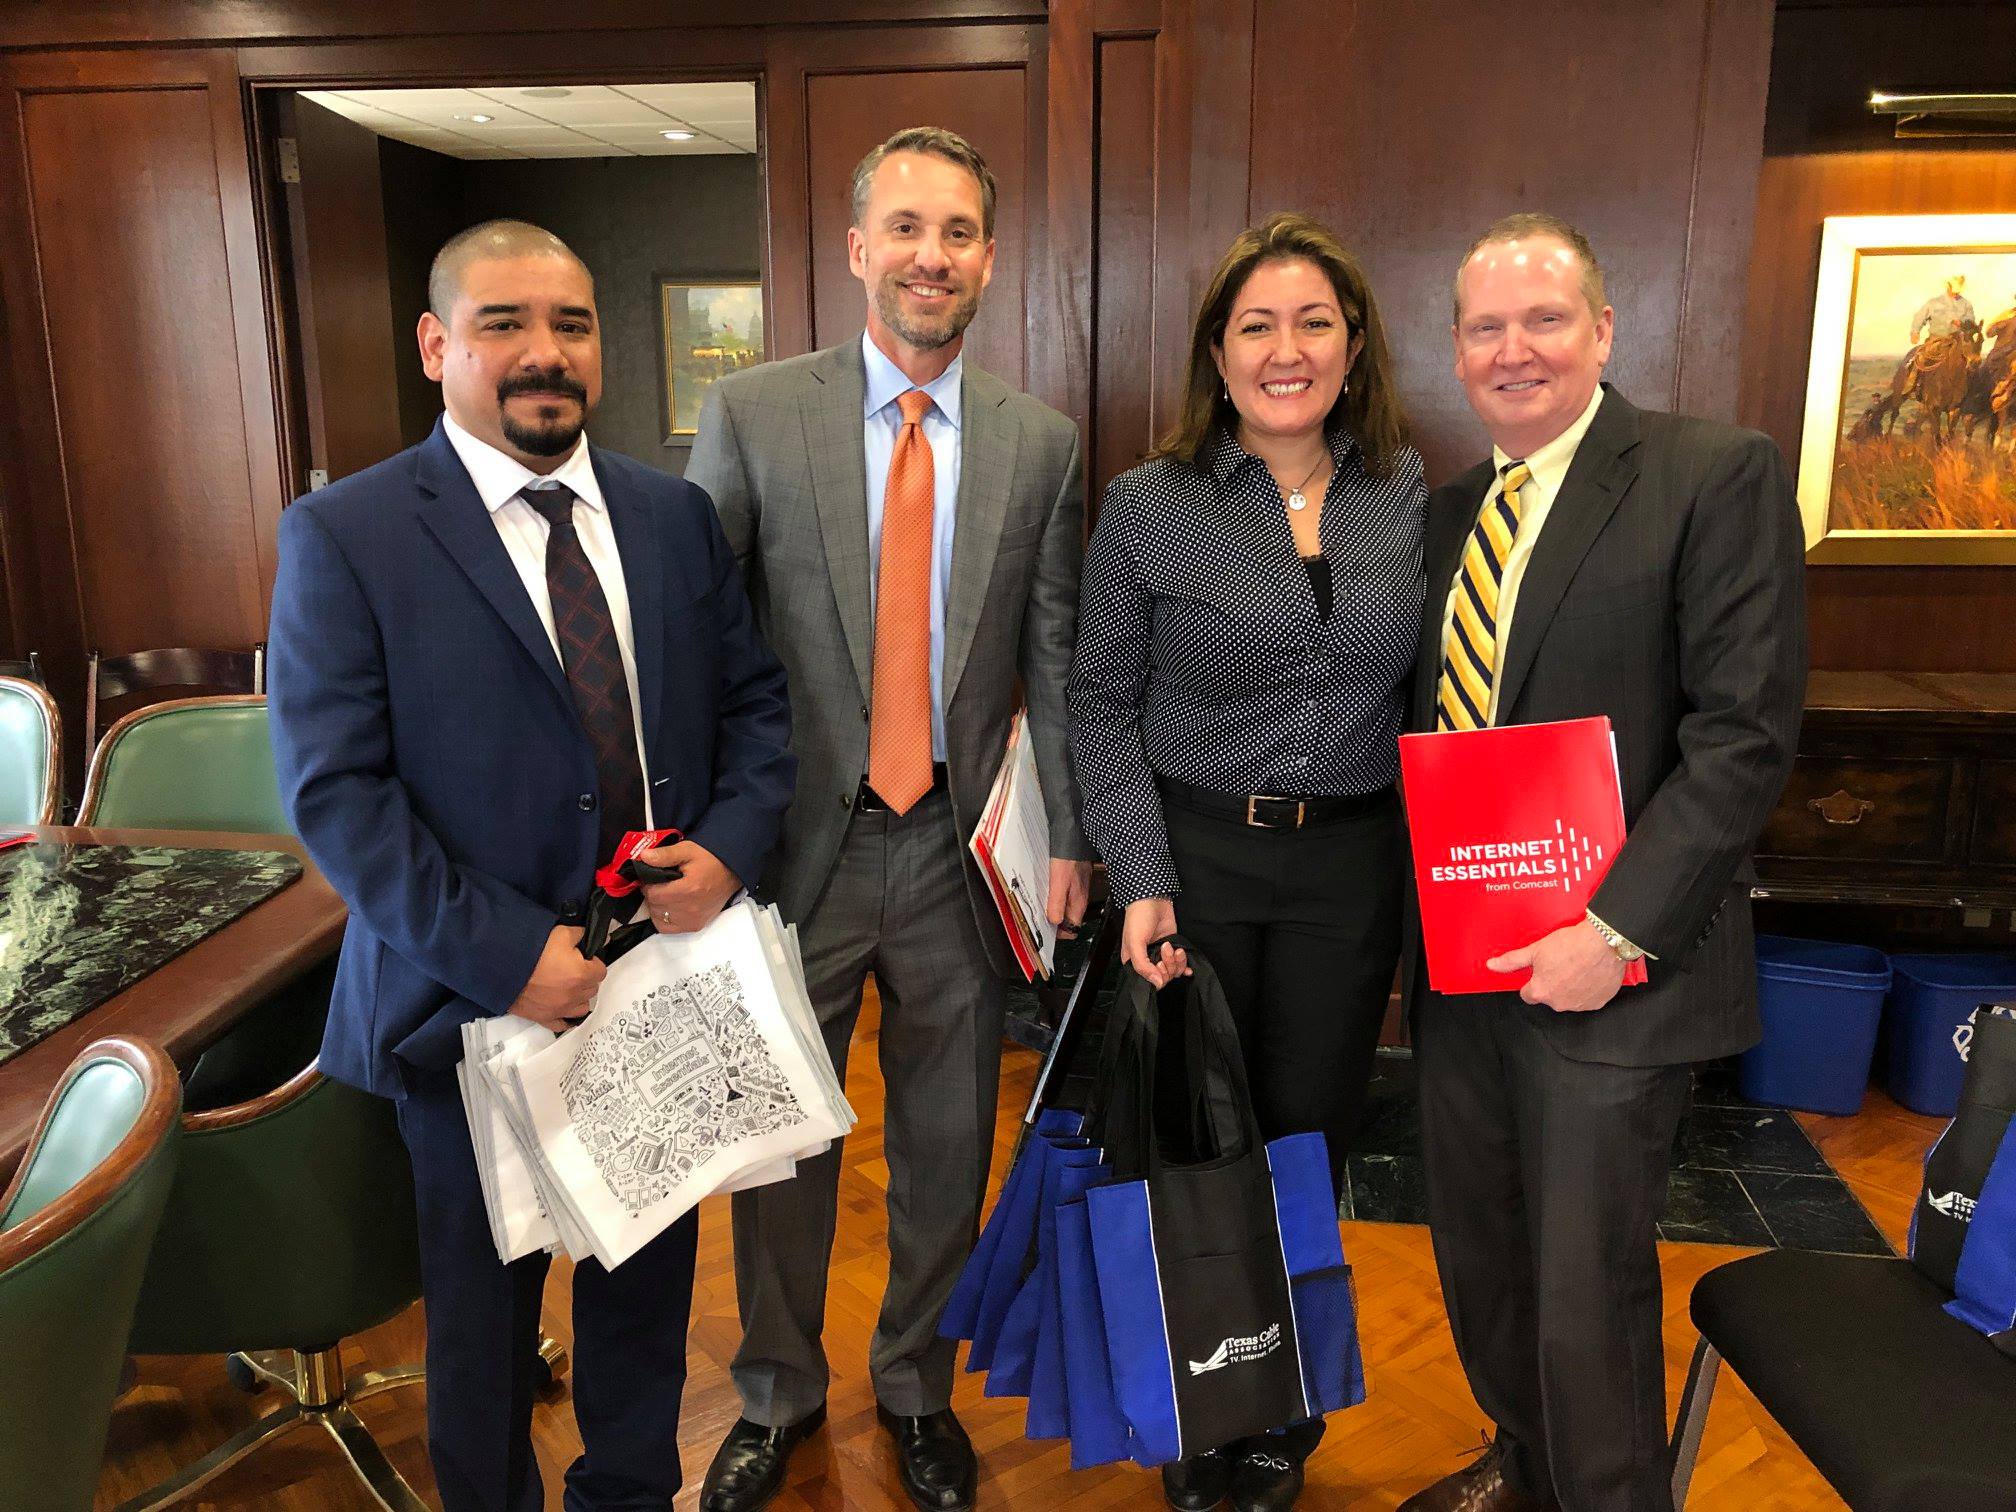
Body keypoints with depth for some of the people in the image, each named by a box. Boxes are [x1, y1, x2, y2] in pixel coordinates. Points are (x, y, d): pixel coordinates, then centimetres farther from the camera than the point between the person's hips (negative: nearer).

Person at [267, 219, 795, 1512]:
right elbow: (336, 789, -14)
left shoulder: (677, 515, 3)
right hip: (481, 1002, -3)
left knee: (651, 1272, 22)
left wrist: (731, 844, -12)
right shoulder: (343, 536, -10)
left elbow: (756, 699, 7)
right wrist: (502, 954, -21)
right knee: (484, 1298, 18)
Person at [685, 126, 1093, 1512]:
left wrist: (1068, 838, 1)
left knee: (949, 1143, 16)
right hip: (798, 842, -1)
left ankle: (918, 1386, 40)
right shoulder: (751, 416, -3)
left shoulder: (1043, 445, 3)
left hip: (962, 847, 1)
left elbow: (1056, 658, 4)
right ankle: (779, 1393, 40)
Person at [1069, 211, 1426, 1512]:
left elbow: (1425, 688, 8)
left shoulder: (1412, 495, 2)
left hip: (1353, 867, 2)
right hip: (1195, 855, -2)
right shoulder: (1148, 505, -5)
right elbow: (1104, 701, -3)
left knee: (1310, 1142, 13)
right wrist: (1141, 878, -11)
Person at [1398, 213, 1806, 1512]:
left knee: (1588, 1292, 3)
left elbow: (1746, 733, -16)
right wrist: (1425, 912, 3)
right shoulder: (1452, 510, 12)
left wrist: (1619, 929, -21)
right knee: (1479, 1255, 20)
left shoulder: (1720, 477, -9)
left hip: (1600, 964, -6)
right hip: (1457, 956, 7)